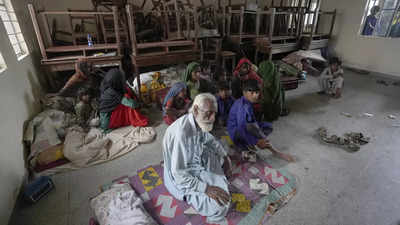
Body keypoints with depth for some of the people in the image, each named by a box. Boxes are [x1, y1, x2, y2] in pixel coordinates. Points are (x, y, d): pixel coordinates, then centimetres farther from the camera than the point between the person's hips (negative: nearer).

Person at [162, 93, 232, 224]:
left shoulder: (199, 122, -11)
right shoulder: (182, 133, -37)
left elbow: (210, 139, 11)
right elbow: (179, 175, -31)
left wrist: (225, 158, 3)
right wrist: (206, 188, -29)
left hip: (198, 162, 8)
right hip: (183, 179, -8)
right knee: (220, 207, -17)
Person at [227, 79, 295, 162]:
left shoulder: (248, 103, 2)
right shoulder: (243, 106, -28)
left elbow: (253, 121, 8)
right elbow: (241, 128, -34)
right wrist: (256, 142, -27)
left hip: (244, 129, 10)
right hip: (236, 133, -9)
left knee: (268, 126, 9)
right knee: (251, 126, -38)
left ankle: (246, 146, -6)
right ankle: (274, 151, -18)